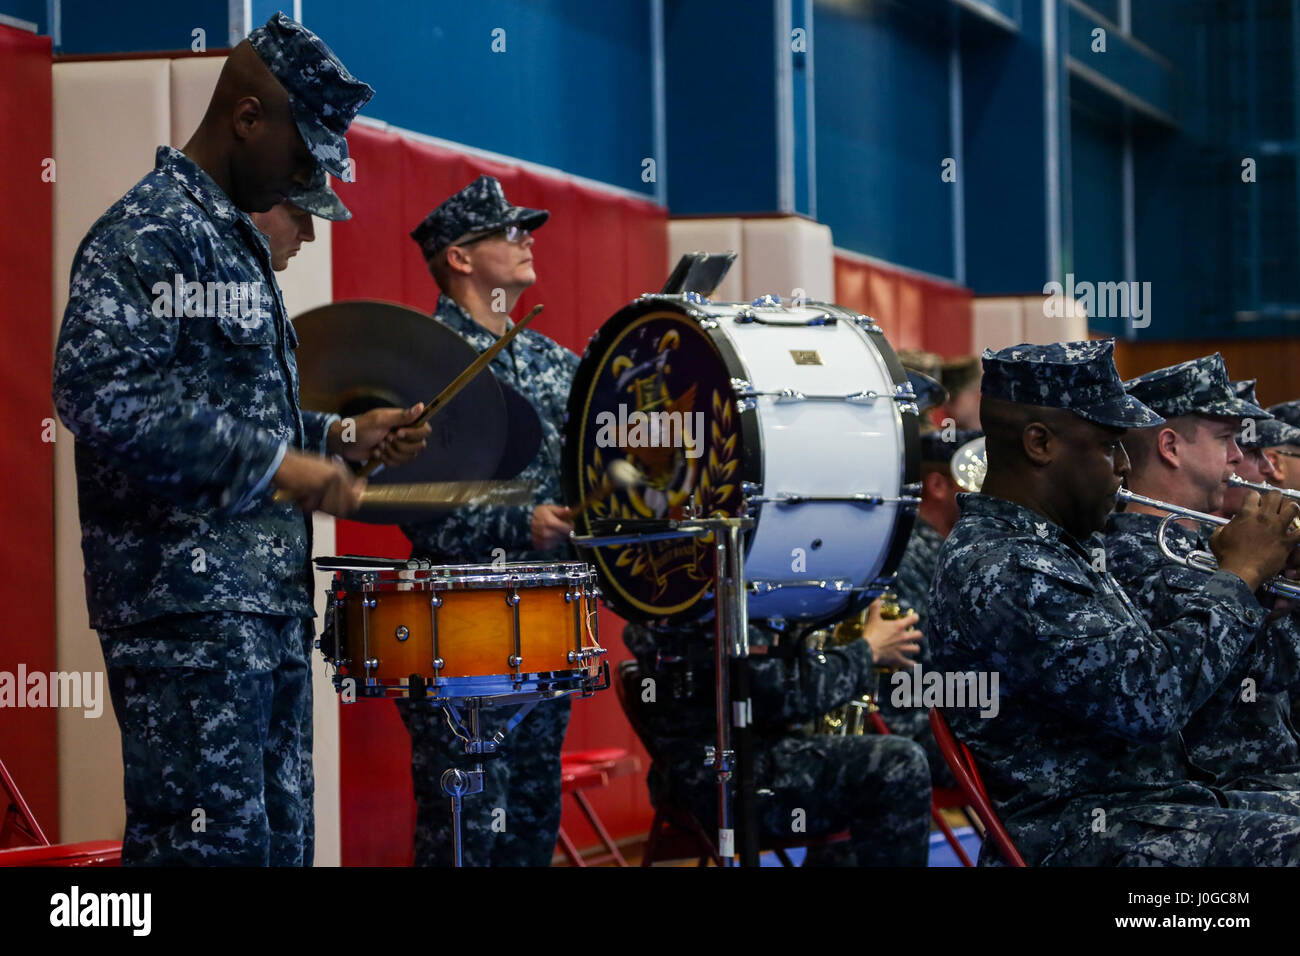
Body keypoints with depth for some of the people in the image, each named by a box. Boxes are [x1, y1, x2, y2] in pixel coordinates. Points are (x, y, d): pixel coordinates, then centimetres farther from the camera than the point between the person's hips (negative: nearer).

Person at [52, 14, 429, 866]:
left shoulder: (237, 237, 20)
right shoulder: (149, 232, -11)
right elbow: (100, 394, -24)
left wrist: (339, 438, 15)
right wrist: (275, 464, -23)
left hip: (269, 605, 10)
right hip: (188, 609, -10)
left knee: (279, 842, 11)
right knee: (213, 846, -11)